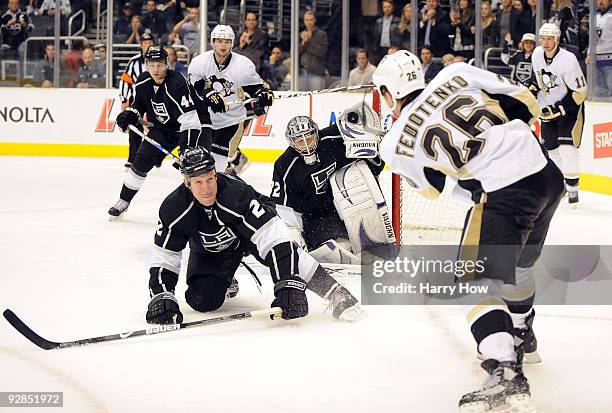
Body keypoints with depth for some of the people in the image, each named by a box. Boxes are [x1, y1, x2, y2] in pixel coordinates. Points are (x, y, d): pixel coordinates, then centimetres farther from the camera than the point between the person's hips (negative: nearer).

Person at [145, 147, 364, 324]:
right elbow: (163, 259, -19)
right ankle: (226, 284, 20)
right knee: (203, 301, -16)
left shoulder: (238, 193, -39)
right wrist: (162, 297, -34)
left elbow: (276, 240, -43)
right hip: (210, 250, 3)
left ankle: (336, 295, -31)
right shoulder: (173, 210, -30)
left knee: (282, 249, -34)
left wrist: (288, 286, -52)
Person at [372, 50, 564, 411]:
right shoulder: (455, 73, 8)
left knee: (478, 282, -1)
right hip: (547, 174, 7)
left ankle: (506, 375, -18)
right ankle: (521, 335, 50)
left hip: (504, 194, -7)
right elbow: (525, 103, 9)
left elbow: (431, 186, 19)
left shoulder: (396, 143, 1)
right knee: (517, 263, 29)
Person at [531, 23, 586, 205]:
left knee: (567, 146, -19)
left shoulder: (568, 60, -26)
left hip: (570, 106, -7)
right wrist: (533, 89, 6)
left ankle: (572, 189, -15)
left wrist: (559, 108, -26)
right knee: (551, 147, 7)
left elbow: (580, 92, -22)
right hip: (549, 108, 7)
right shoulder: (537, 54, -6)